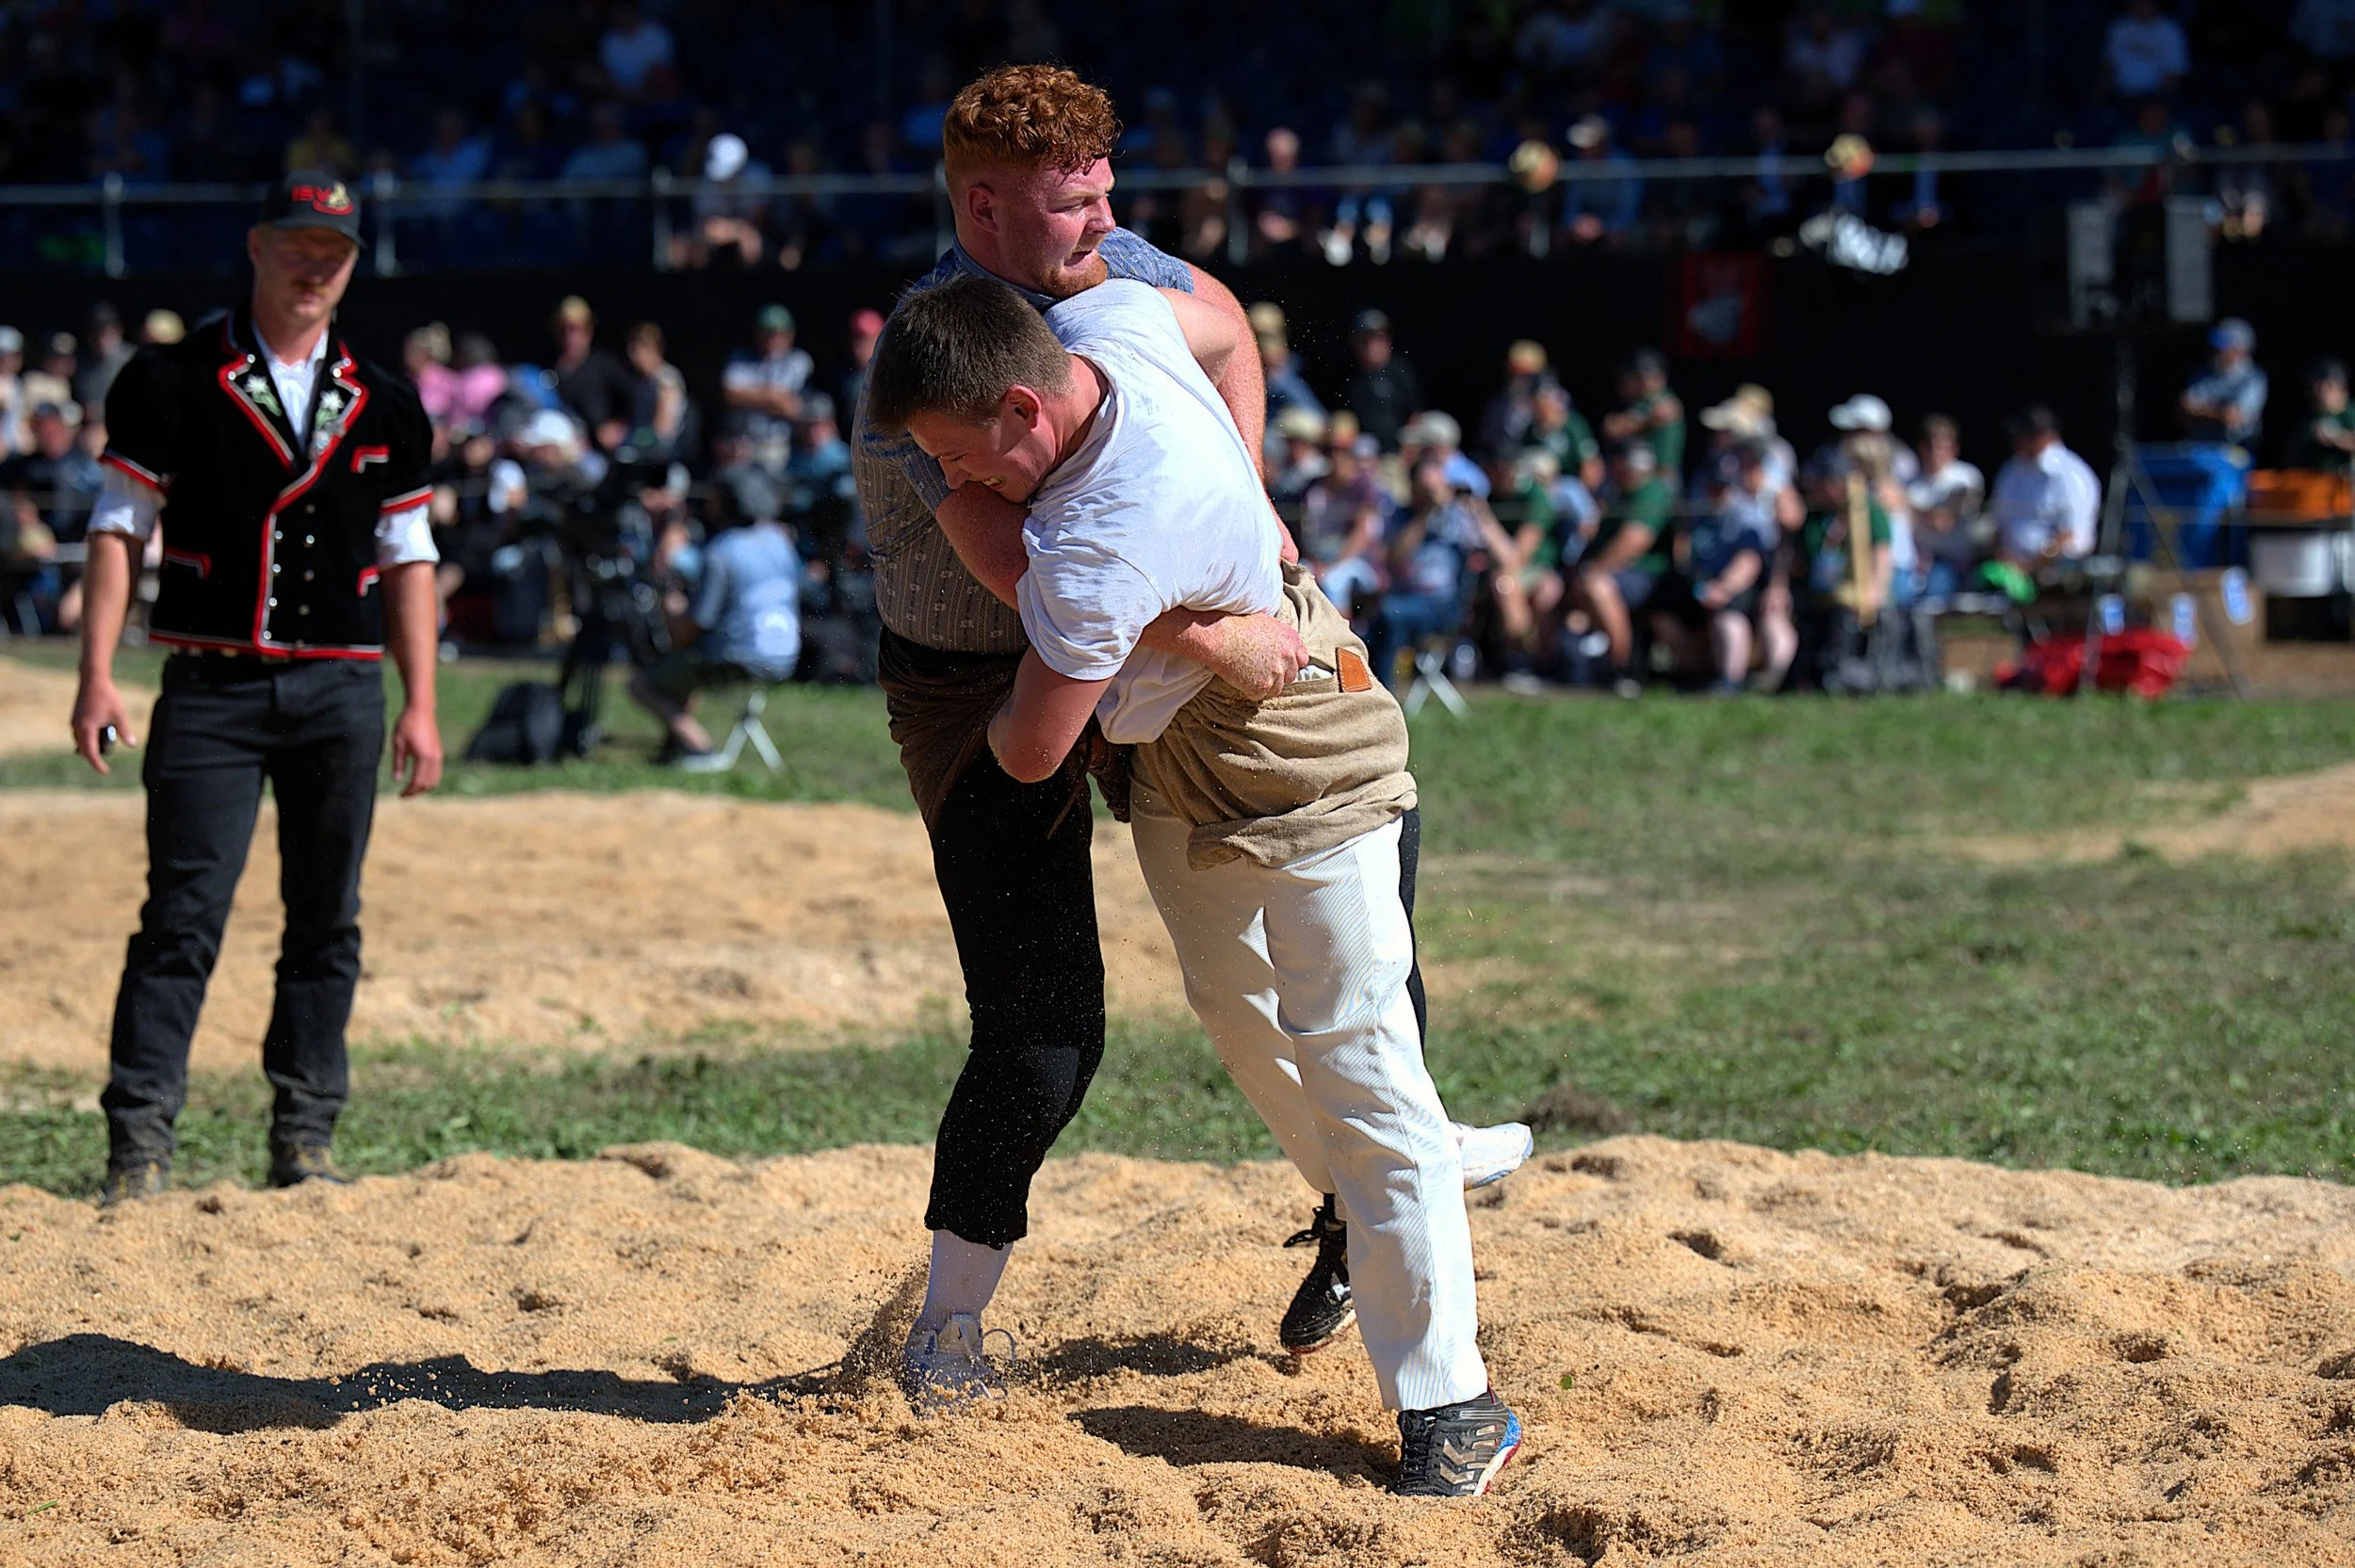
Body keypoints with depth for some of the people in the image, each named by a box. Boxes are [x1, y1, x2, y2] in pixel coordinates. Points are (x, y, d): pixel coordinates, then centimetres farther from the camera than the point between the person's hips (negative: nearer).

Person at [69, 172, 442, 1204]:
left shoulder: (384, 405, 11)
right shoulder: (172, 384, 1)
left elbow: (406, 557, 13)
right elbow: (119, 527, 0)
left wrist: (420, 706, 7)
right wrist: (97, 677, -8)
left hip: (341, 691, 3)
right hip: (213, 684, -3)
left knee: (326, 923, 7)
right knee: (182, 915, -9)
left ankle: (305, 1143, 14)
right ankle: (138, 1146, -10)